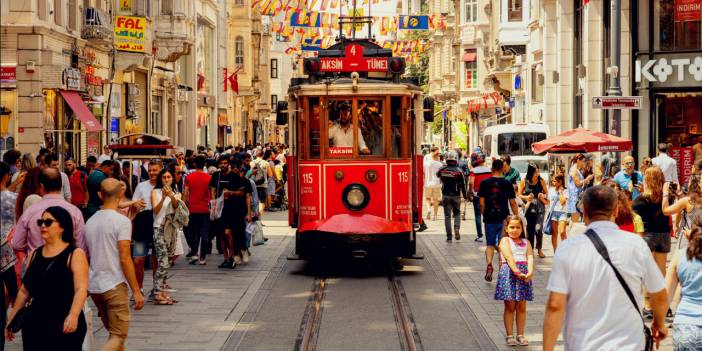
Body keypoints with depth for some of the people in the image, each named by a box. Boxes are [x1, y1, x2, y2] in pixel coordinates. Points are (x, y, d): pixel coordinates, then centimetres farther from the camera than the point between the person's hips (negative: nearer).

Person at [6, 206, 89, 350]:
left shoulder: (75, 254, -4)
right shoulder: (34, 255, 13)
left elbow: (81, 289, -16)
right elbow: (24, 290, 19)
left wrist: (73, 315, -30)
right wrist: (12, 318, 17)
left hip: (65, 325, -5)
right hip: (35, 322, 5)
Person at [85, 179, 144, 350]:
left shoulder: (90, 221, 9)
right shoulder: (122, 221, -12)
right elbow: (125, 259, -16)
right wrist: (136, 291, -11)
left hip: (94, 286, 7)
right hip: (114, 285, -7)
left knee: (114, 333, 19)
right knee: (118, 336, -4)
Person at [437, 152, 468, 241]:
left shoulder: (442, 170, -5)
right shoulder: (459, 171, -10)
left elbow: (437, 175, 20)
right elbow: (463, 185, -5)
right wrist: (465, 196, 7)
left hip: (445, 196, 1)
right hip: (456, 196, -1)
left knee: (447, 216, 5)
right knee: (457, 214, 16)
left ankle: (449, 236, 4)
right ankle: (457, 229, -9)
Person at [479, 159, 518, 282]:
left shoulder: (484, 183, -2)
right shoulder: (507, 184, -3)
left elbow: (482, 203, 0)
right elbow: (512, 203, -1)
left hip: (489, 219, 0)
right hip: (504, 219, 0)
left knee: (490, 244, 9)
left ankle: (489, 264, -15)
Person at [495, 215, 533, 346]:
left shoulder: (526, 242, 13)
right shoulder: (505, 240, 0)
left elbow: (530, 257, -2)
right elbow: (509, 257, -15)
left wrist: (530, 272, -21)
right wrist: (517, 272, -28)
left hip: (524, 274, 4)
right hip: (509, 273, -4)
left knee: (521, 307, 7)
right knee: (510, 307, 2)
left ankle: (520, 335, 15)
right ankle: (509, 335, 8)